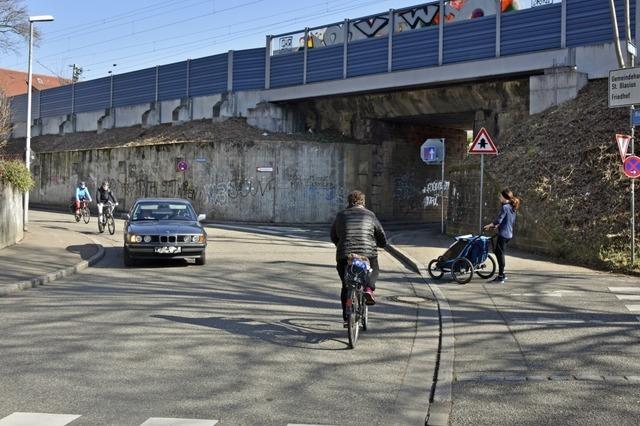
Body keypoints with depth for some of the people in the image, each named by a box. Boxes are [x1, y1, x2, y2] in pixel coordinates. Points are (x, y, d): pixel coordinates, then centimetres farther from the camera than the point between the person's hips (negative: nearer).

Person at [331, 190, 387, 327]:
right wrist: (382, 244, 33)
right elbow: (381, 236, 11)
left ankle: (346, 318, 11)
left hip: (344, 254, 1)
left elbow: (333, 236, 20)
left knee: (346, 286, 13)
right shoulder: (370, 215, 8)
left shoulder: (341, 216, 11)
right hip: (367, 253, -1)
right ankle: (369, 289, -1)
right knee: (374, 270, 29)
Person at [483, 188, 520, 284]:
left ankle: (500, 277, 1)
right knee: (497, 251, 18)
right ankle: (502, 274, 20)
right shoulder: (513, 208, 13)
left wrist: (489, 226, -4)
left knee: (500, 254, -2)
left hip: (503, 234, -9)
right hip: (509, 234, 9)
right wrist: (497, 226, 22)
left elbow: (498, 220, -19)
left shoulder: (505, 207, -15)